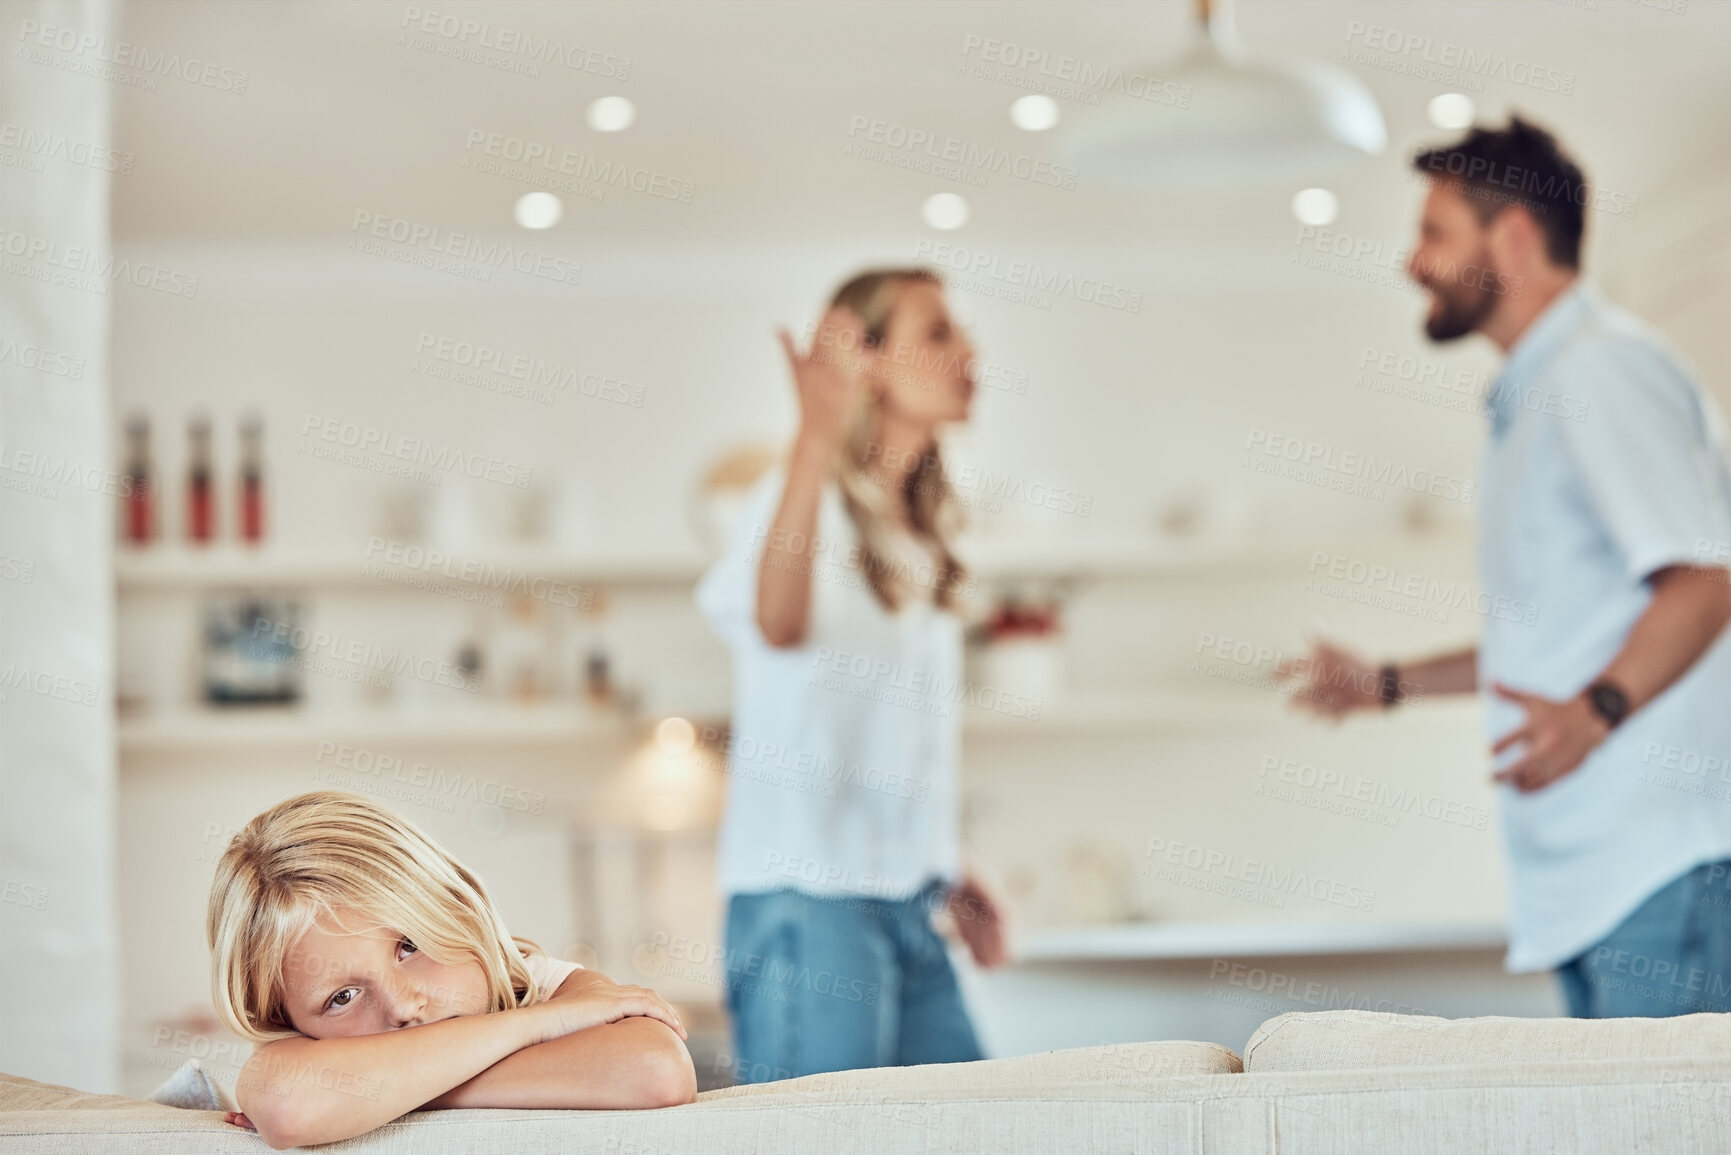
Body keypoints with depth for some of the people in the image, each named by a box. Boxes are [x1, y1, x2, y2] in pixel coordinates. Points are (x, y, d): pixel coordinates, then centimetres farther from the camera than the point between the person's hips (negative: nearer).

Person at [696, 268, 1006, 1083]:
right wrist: (816, 439, -45)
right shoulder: (808, 501, -9)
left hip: (906, 906, 9)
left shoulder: (915, 533, 18)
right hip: (807, 893, -9)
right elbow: (778, 624, -34)